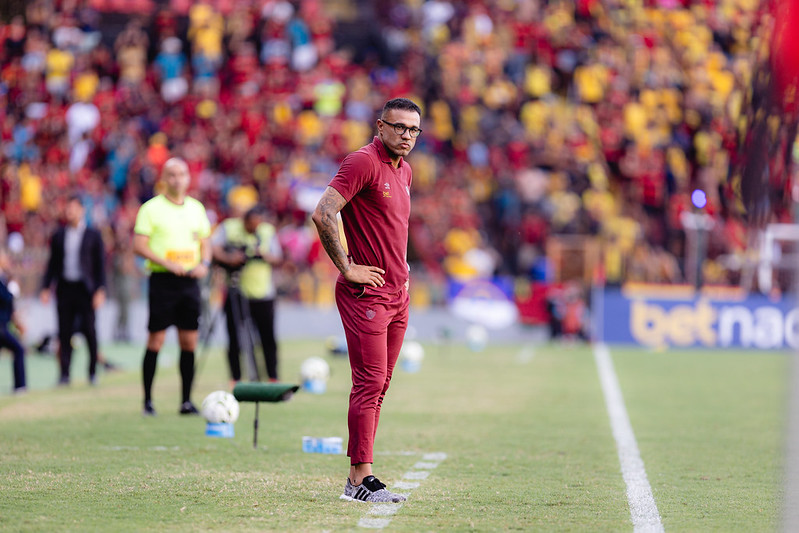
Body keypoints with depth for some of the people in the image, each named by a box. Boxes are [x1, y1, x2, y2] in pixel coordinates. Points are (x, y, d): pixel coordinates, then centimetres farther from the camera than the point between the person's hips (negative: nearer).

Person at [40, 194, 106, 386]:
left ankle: (93, 372, 7)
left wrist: (100, 291, -7)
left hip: (85, 289, -3)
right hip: (65, 289, 3)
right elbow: (53, 263, 15)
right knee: (64, 332, -1)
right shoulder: (59, 236, 12)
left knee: (89, 331, -5)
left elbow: (100, 264, 2)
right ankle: (64, 374, -1)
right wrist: (45, 287, 6)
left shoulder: (93, 235, 4)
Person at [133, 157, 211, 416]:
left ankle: (186, 401, 8)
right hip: (162, 280, -4)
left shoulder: (196, 208, 13)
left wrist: (204, 263, -1)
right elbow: (139, 245, -8)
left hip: (190, 280, 4)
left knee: (189, 341, 3)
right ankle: (148, 400, 2)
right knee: (156, 340, -5)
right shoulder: (151, 208, -2)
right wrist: (168, 264, -18)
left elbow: (205, 242, 20)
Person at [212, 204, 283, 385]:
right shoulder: (228, 227, 0)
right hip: (235, 293, -2)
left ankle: (273, 379, 8)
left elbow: (277, 258, 6)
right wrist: (228, 258, -30)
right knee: (235, 340, 0)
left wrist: (263, 255, -15)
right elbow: (213, 248, -12)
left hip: (262, 293, 2)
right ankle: (236, 381, 6)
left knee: (268, 339, 1)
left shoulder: (268, 231, 7)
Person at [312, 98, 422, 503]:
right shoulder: (363, 162, -12)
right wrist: (347, 268, -19)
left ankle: (360, 476, 13)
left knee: (379, 385, 9)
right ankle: (360, 480, -10)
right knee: (369, 383, -11)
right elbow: (323, 214, -21)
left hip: (397, 294, 9)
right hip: (366, 291, -9)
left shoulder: (403, 170, 16)